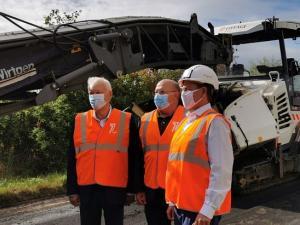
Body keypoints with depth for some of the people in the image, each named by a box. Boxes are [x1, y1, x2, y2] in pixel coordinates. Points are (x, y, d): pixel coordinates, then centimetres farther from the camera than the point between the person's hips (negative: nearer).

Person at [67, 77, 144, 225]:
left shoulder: (127, 120, -2)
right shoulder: (79, 121, 5)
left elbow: (136, 157, 0)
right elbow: (72, 158, 7)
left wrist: (137, 189, 0)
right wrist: (72, 190, 5)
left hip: (115, 189, -2)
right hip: (86, 189, 2)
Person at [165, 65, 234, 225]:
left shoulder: (214, 122, -13)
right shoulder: (186, 122, 12)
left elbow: (222, 171, -19)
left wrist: (207, 210, -20)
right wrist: (173, 201, 17)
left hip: (201, 210, -8)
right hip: (181, 206, 8)